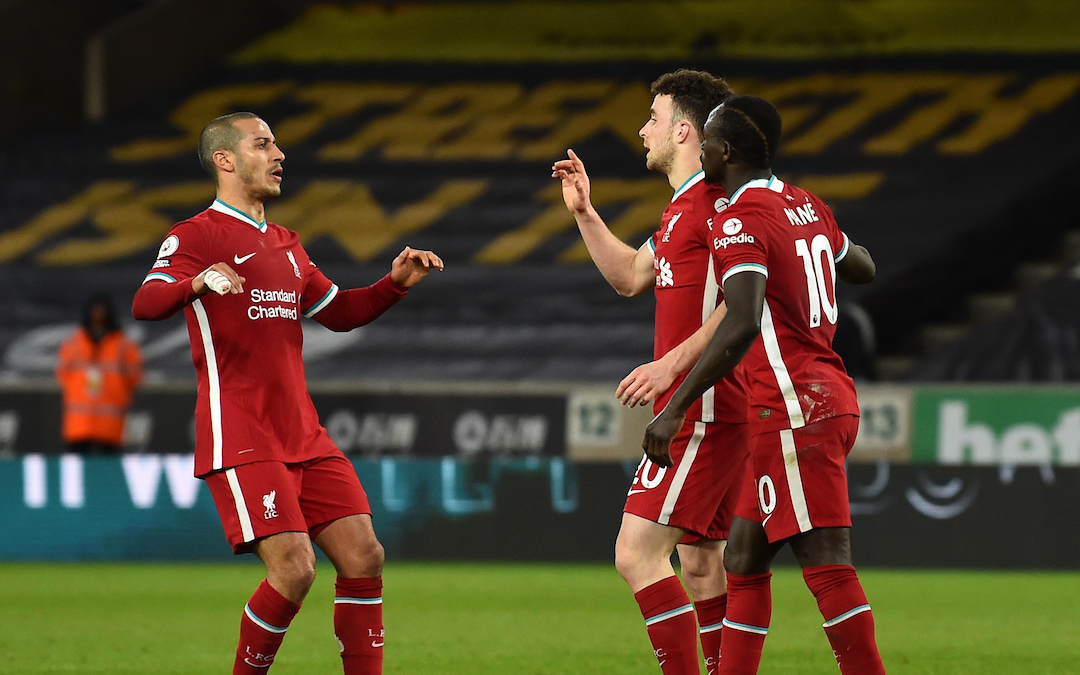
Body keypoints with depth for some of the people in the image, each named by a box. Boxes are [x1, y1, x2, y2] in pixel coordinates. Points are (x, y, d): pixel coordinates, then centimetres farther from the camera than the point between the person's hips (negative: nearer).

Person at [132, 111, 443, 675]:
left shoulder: (285, 244, 21)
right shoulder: (198, 234, -3)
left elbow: (338, 311, 31)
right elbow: (146, 304, -19)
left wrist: (396, 283, 14)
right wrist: (197, 282, -40)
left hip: (304, 437, 8)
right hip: (240, 437, -8)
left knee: (364, 557, -1)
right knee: (294, 569, -17)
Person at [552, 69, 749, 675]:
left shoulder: (717, 200, -14)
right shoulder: (682, 207, 19)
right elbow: (631, 277, 33)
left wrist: (671, 364, -27)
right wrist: (584, 212, 25)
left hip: (703, 413, -10)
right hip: (697, 413, 10)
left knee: (638, 553, -13)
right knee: (701, 565, 12)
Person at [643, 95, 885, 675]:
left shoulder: (740, 222, -13)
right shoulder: (808, 207, 13)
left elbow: (742, 325, -27)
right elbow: (861, 268, 31)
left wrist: (675, 408, -26)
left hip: (794, 409, -9)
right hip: (830, 393, 9)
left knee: (826, 564, -11)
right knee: (744, 556, 13)